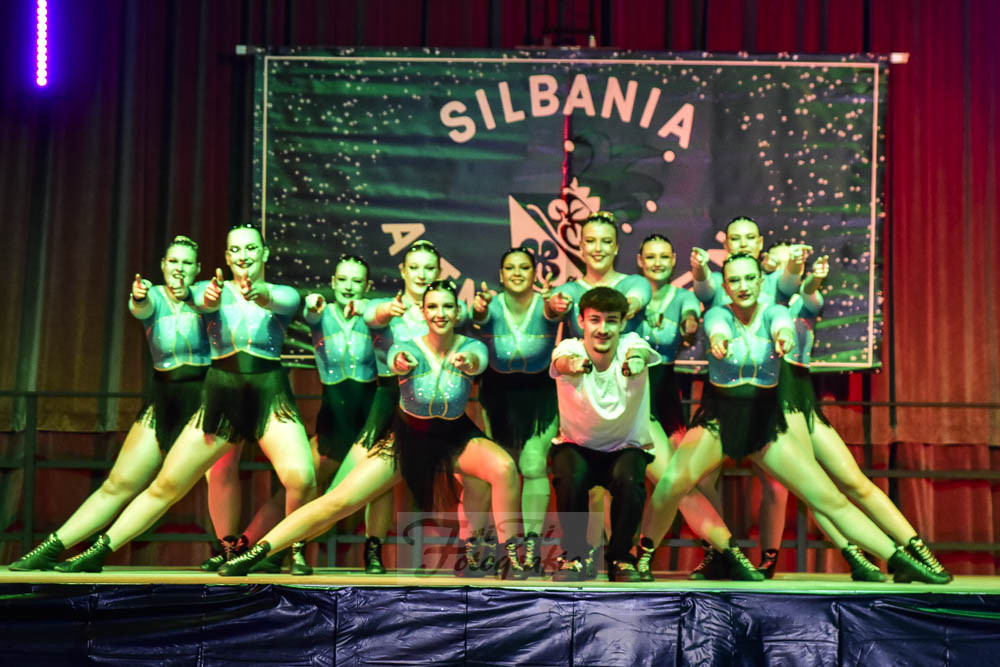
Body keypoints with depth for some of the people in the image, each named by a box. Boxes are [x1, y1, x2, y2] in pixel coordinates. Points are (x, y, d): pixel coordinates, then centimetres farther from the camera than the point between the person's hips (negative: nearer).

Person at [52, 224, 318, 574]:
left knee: (301, 478, -25)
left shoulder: (284, 294, 6)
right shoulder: (216, 290, 7)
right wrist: (211, 295, -43)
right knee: (165, 485, 1)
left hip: (270, 396, -1)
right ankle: (97, 553, 13)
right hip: (220, 397, 1)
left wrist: (260, 293, -43)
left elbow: (281, 300, -19)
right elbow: (204, 300, -17)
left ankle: (296, 550, 0)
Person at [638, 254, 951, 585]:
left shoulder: (772, 312, -6)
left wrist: (783, 334, -57)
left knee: (831, 500, -4)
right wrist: (718, 338, -60)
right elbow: (717, 325, -34)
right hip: (717, 419, -2)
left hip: (765, 421, 2)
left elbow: (782, 322, -31)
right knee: (674, 480, -30)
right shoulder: (719, 314, -9)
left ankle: (901, 561, 4)